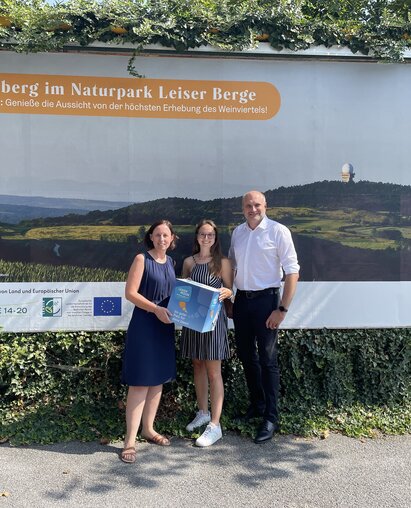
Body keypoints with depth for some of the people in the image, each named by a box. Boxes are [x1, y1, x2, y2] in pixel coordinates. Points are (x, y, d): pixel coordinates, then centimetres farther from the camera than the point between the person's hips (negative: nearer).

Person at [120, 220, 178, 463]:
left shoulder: (170, 262, 11)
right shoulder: (142, 259, -7)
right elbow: (130, 292, -13)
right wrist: (156, 309, -21)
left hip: (165, 326, 7)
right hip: (144, 325, -6)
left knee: (158, 379, 13)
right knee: (140, 381, -5)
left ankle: (148, 428, 28)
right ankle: (130, 440, 3)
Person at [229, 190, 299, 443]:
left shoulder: (278, 231, -10)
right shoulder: (237, 232, 7)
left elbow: (292, 271, -12)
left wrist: (282, 309, -16)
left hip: (266, 299, -6)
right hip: (241, 299, 6)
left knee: (267, 360, 0)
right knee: (246, 356, 15)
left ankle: (271, 418, 13)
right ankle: (257, 405, 35)